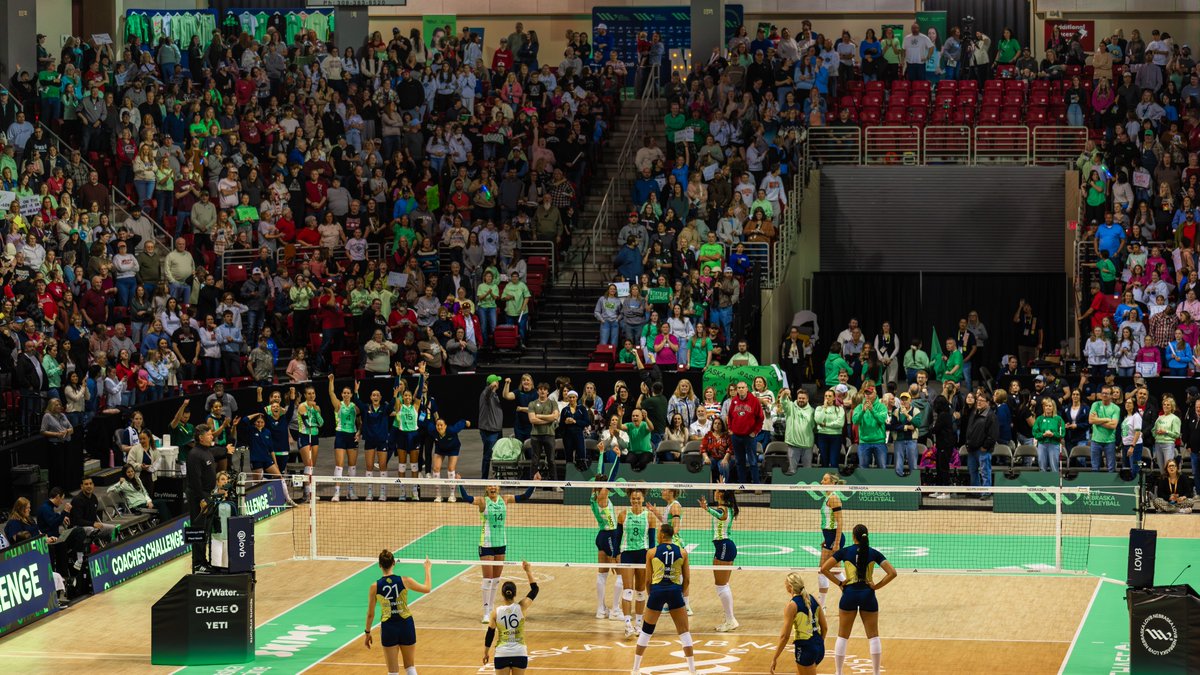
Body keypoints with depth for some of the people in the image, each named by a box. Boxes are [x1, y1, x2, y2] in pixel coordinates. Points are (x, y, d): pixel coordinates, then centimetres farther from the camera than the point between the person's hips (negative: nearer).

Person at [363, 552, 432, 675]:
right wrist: (428, 569, 21)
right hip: (406, 626, 1)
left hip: (388, 628, -1)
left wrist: (367, 632, 13)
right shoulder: (405, 581, -10)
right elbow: (427, 588, 6)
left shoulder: (375, 587, -9)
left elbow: (370, 614, -1)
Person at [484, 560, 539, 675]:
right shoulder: (521, 608, -6)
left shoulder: (496, 612, -5)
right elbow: (534, 589, 6)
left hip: (502, 654, -1)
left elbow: (489, 635, 2)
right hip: (520, 654, 1)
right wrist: (528, 572, 12)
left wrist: (486, 652, 13)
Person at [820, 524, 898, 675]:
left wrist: (839, 583, 0)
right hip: (868, 595, 0)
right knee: (873, 636, 9)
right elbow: (892, 573, -8)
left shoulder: (844, 552, -2)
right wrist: (876, 586, -1)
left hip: (849, 594, 0)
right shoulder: (874, 553, -1)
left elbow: (824, 569, -6)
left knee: (843, 636, 10)